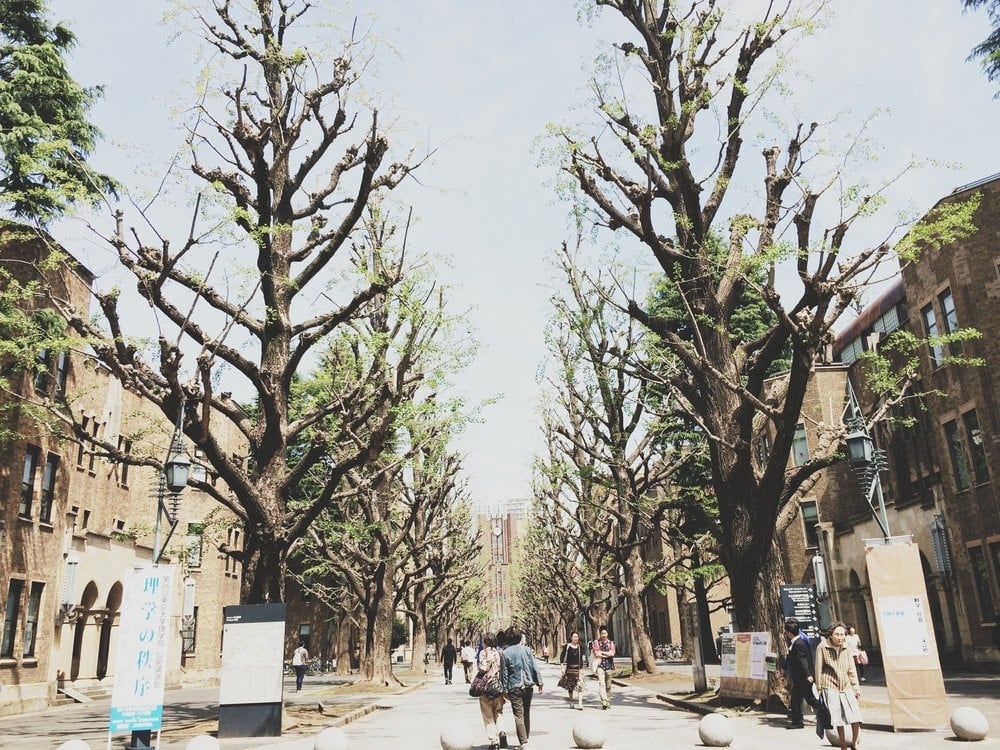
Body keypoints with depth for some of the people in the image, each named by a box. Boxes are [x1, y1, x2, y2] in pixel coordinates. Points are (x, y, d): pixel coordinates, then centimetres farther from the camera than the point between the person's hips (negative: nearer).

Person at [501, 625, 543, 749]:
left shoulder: (505, 653, -8)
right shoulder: (526, 649, -2)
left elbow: (505, 673, -6)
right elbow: (535, 667, 0)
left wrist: (505, 690, 0)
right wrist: (539, 682, 8)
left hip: (515, 688, -3)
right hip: (528, 686, 3)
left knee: (518, 715, -1)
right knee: (527, 713, 18)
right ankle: (526, 738, 27)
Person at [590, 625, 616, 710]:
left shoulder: (611, 642, 10)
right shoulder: (596, 642, 4)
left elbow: (612, 653, -3)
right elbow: (596, 654, -6)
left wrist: (601, 652, -7)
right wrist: (607, 654, -6)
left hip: (609, 665, 2)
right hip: (600, 665, -2)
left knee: (608, 685, 7)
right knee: (601, 684, -15)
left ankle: (608, 702, 20)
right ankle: (604, 702, -21)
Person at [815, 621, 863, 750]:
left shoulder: (846, 648, 7)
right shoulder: (822, 648, -7)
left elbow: (851, 669, 14)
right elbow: (818, 669, -2)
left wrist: (856, 686, 11)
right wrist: (819, 688, -1)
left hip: (846, 687, 4)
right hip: (830, 687, -4)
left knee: (856, 716, -5)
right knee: (839, 720, 0)